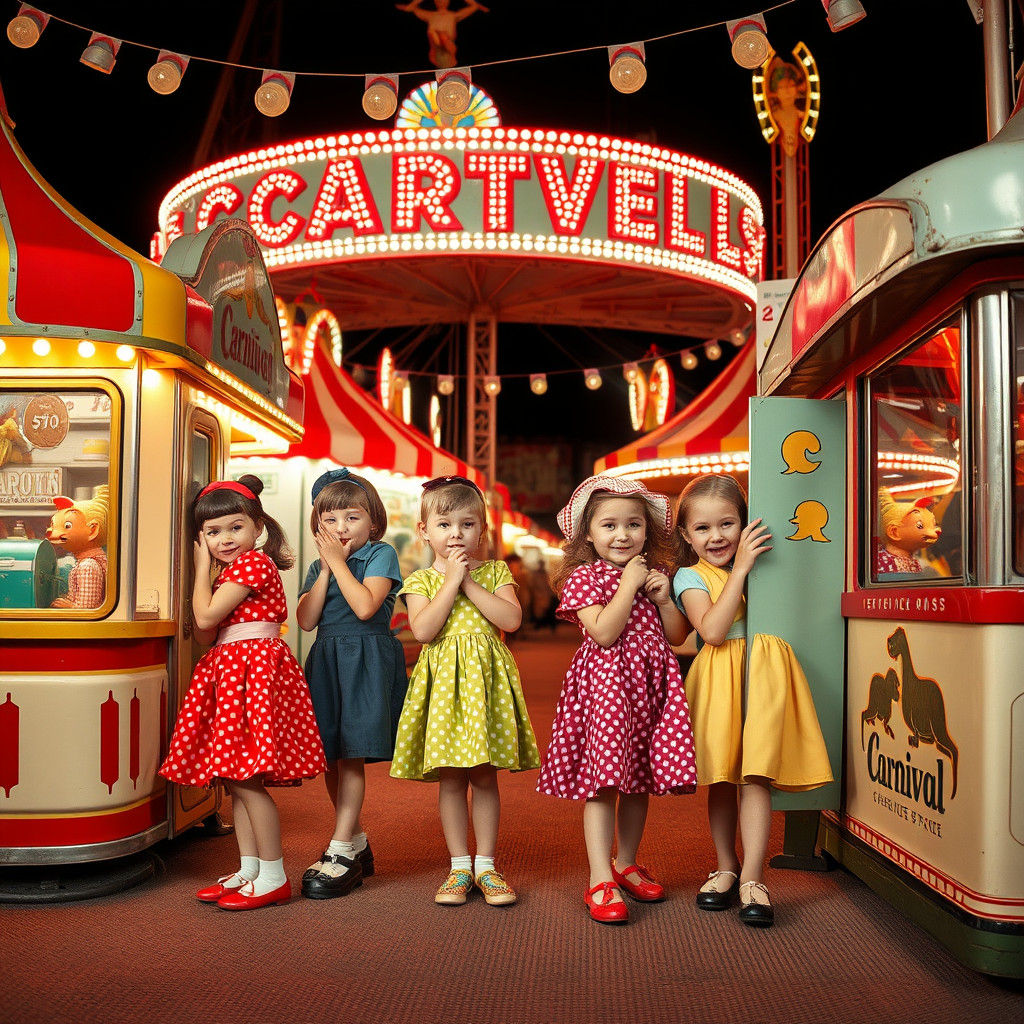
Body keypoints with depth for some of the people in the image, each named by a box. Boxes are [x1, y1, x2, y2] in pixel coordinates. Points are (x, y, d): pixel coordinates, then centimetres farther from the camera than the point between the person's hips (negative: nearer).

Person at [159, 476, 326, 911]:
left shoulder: (253, 562, -10)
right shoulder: (227, 573, 20)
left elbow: (206, 617, -14)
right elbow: (203, 635, 11)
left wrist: (203, 568, -2)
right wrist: (204, 567, 8)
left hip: (253, 668, -10)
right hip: (230, 671, 10)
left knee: (247, 780, -9)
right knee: (239, 782, 11)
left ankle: (273, 877, -3)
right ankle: (248, 870, 19)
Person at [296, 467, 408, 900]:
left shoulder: (381, 554, -3)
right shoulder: (318, 567, 15)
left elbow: (365, 606, -18)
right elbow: (306, 619, 0)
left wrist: (339, 562, -10)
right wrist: (326, 568, -4)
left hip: (366, 662, -6)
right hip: (326, 661, 7)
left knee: (350, 754, -9)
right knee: (331, 757, 8)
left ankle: (341, 852, -5)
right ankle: (357, 842, 22)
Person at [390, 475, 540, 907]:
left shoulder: (494, 572, 6)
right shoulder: (421, 580, 3)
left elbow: (511, 618, -10)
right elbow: (423, 629, -14)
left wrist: (469, 582, -11)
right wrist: (452, 580, -13)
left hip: (485, 677, 0)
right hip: (442, 679, 0)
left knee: (484, 776, 5)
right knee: (450, 778, 4)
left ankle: (485, 865, 17)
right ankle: (460, 866, 16)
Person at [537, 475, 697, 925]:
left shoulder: (653, 575, 14)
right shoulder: (583, 577, -4)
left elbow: (677, 636, 12)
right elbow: (604, 632, -18)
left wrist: (664, 597, -3)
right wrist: (628, 584, -14)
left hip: (650, 683, 6)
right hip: (605, 681, -6)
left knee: (640, 779, 12)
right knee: (604, 779, -9)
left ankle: (627, 863, 28)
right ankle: (601, 880, -4)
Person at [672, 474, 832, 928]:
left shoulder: (759, 563, 11)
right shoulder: (690, 577, 0)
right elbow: (713, 630, -17)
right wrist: (739, 569, -17)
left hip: (764, 673, 1)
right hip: (720, 677, -1)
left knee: (756, 775, -7)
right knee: (721, 778, 7)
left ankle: (752, 878, -3)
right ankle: (726, 868, 23)